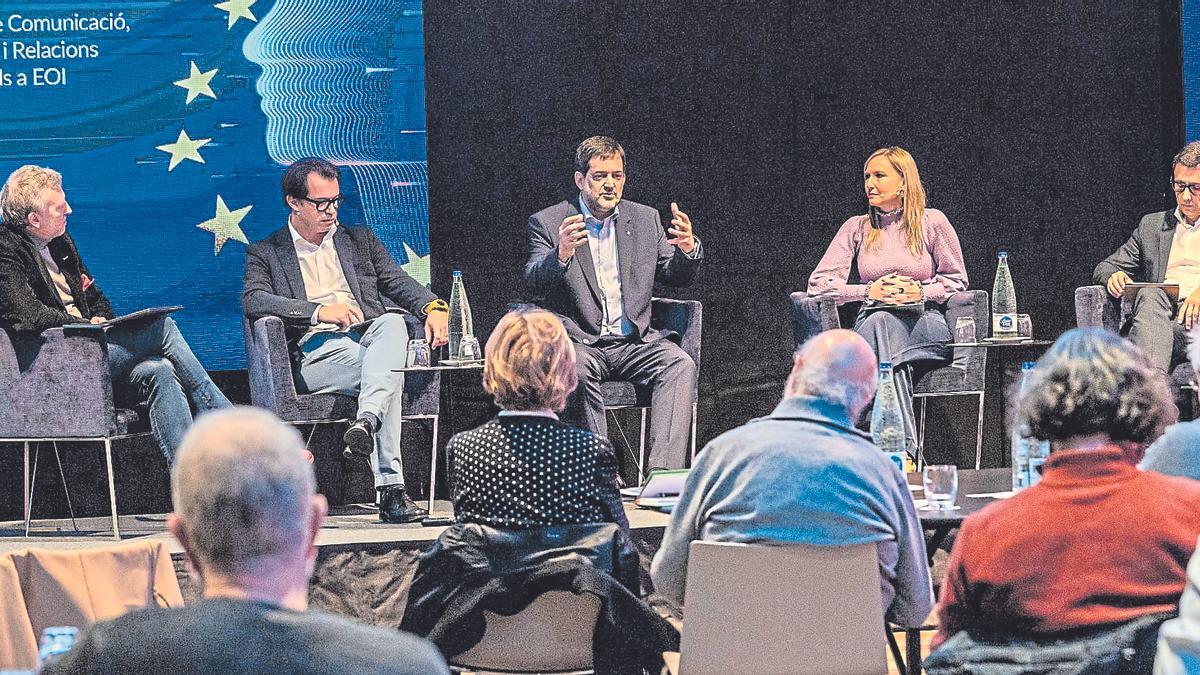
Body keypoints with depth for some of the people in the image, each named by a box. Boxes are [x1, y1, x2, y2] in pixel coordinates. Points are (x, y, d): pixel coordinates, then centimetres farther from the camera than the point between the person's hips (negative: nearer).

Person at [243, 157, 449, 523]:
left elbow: (398, 282, 19)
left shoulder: (360, 240, 27)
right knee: (391, 373, -35)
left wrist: (434, 307, -5)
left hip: (368, 337, 3)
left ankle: (366, 421, -51)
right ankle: (391, 489, -42)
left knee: (393, 323, -35)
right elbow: (252, 301, -4)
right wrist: (319, 311, -17)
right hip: (314, 352, -3)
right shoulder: (266, 254, 15)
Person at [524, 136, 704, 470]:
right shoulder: (547, 223, 3)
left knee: (680, 364, -25)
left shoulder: (646, 219, 14)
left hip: (633, 341, 3)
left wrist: (688, 249, -8)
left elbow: (676, 278, 16)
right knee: (578, 370, -36)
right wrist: (561, 255, -33)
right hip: (578, 342, -3)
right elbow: (534, 282, -11)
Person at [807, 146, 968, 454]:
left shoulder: (932, 222, 6)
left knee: (881, 325, -37)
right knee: (878, 322, -38)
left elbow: (957, 281, 10)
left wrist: (920, 291, -10)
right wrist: (869, 291, -9)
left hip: (927, 327, -2)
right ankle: (905, 447, -50)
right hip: (873, 323, 2)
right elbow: (818, 283, 5)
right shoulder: (857, 227, 11)